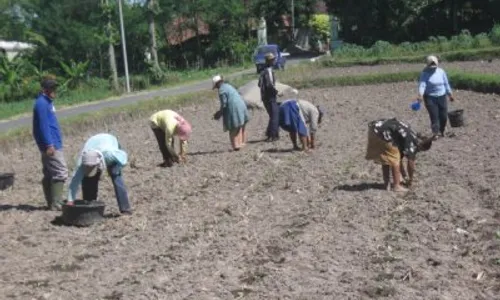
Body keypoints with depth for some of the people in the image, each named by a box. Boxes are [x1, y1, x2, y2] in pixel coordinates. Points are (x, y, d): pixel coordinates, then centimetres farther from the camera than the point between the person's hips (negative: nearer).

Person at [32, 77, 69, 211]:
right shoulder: (41, 103, -14)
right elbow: (43, 125, -19)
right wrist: (49, 145, -22)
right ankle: (56, 204, -9)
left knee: (49, 174, 12)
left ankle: (51, 203, 18)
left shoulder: (47, 102, 16)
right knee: (60, 173, -10)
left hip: (52, 144, 10)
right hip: (51, 145, -10)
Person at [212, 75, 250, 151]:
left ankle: (236, 145, 1)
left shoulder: (222, 90, -10)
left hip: (233, 110, -9)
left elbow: (224, 104, -12)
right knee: (241, 127, 17)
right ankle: (242, 142, 22)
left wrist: (220, 113, 2)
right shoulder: (228, 86, 19)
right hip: (241, 106, 9)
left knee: (233, 129, -1)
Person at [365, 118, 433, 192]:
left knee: (385, 159, 22)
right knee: (394, 160, 3)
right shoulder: (413, 142, -2)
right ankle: (396, 186, 8)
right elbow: (410, 163, 1)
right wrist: (410, 180, 16)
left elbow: (400, 159, 32)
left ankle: (386, 184, 26)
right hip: (382, 132, -9)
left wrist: (404, 177, 37)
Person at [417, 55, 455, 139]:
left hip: (442, 97, 4)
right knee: (434, 116, -9)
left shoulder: (441, 72, 7)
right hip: (430, 98, -4)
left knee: (444, 116, 5)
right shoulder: (425, 73, -5)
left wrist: (450, 94, 17)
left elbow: (446, 84, 15)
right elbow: (422, 84, -17)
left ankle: (441, 131, 26)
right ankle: (436, 133, -4)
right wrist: (420, 95, -33)